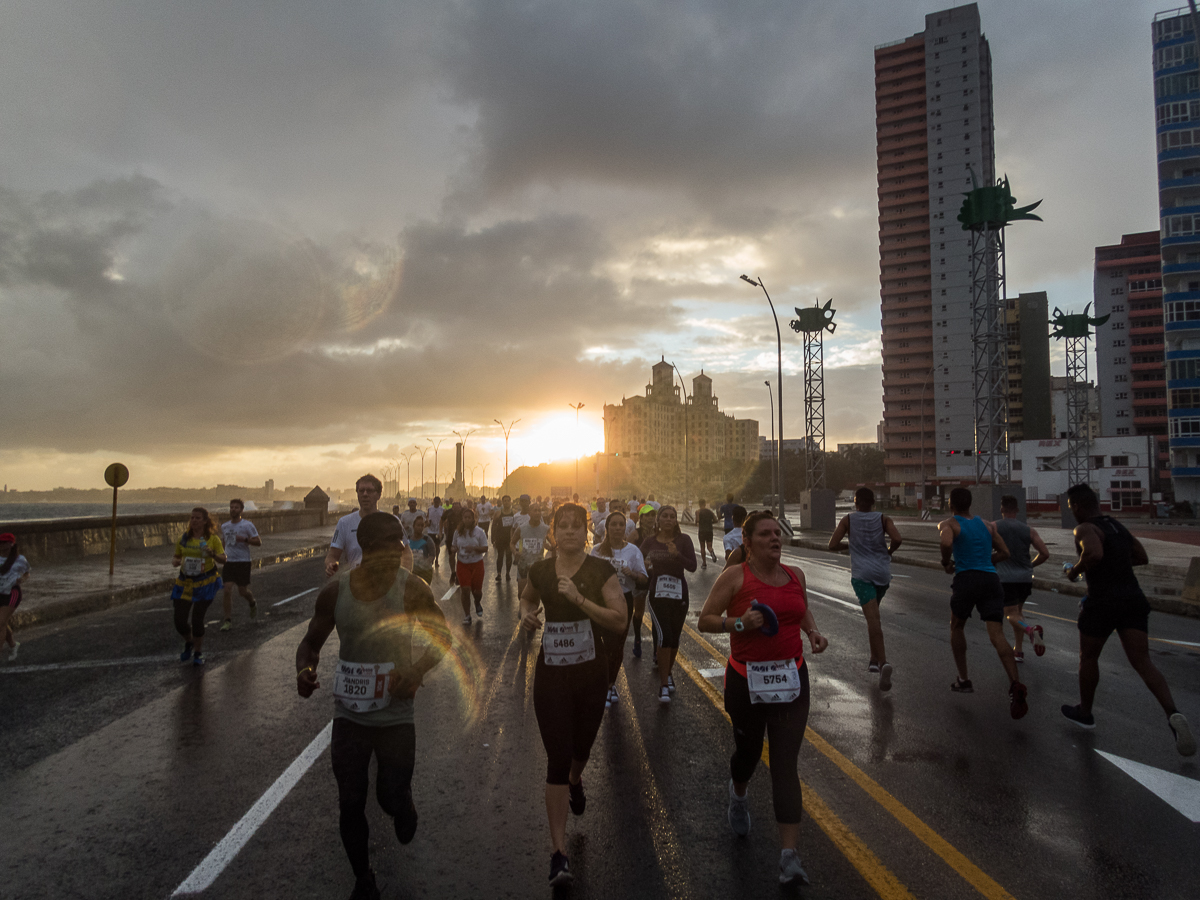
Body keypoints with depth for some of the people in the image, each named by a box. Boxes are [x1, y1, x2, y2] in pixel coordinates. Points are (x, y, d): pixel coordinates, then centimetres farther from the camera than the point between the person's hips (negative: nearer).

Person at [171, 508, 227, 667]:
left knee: (197, 620, -6)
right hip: (185, 583, 3)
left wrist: (213, 554, -29)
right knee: (180, 621, 1)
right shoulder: (184, 538, 5)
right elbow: (177, 557, 15)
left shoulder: (212, 538, -3)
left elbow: (223, 558, -9)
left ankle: (198, 653, 17)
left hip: (205, 583, -3)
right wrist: (175, 562, -8)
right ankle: (189, 644, 33)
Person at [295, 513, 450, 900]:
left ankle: (403, 806, 44)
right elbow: (312, 641, 5)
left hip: (396, 716, -1)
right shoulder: (335, 592, -9)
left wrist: (417, 671, -21)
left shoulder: (411, 589, -14)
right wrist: (304, 669, -16)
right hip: (349, 716, 2)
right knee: (350, 805, 9)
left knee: (392, 798, 4)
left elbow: (441, 636, -3)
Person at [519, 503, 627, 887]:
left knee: (581, 746, 21)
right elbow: (528, 597, 19)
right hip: (551, 675, 0)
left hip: (591, 673, 0)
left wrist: (579, 599, -27)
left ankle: (576, 781, 59)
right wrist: (526, 613, -3)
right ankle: (559, 852, 3)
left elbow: (619, 620, -18)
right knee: (557, 758, -5)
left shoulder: (601, 571, -10)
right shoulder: (540, 570, -3)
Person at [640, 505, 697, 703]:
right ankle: (663, 685, -7)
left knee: (674, 637, 11)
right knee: (663, 636, -14)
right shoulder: (649, 542, 1)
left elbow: (692, 566, -11)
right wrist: (645, 568, -10)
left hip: (679, 593, 1)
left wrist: (677, 554, -26)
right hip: (657, 594, -1)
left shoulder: (683, 540, -2)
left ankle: (668, 674, 36)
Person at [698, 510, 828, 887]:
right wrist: (739, 623, -24)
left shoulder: (795, 574, 3)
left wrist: (813, 632, 5)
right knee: (748, 751, 17)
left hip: (790, 679, 2)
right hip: (746, 679, -2)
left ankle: (789, 855, 2)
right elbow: (705, 620, -8)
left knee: (785, 765, -2)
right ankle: (738, 795, 52)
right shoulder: (735, 576, -10)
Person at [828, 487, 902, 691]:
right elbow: (897, 539, -12)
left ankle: (883, 662, -28)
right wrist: (889, 551, 8)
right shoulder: (883, 519, 5)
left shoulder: (848, 519, 3)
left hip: (861, 573, -3)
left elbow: (832, 545, -3)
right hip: (883, 572, 3)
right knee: (873, 615, 22)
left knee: (873, 618, -12)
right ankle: (874, 659, 25)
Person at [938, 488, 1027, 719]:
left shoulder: (948, 524, 4)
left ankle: (963, 680, 23)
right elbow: (1004, 553, 24)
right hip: (992, 579, 3)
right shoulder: (987, 525, 21)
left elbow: (946, 543, -18)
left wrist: (946, 563, -1)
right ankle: (1015, 685, -29)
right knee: (997, 635, -8)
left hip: (967, 579, -3)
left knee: (956, 626, 21)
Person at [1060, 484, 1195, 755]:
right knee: (1142, 661, 1)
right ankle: (1173, 714, -22)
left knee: (1088, 656, 14)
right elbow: (1142, 557, 24)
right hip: (1133, 598, 7)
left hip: (1103, 601, -7)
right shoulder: (1118, 525, 15)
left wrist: (1075, 570, -15)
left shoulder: (1085, 529, -12)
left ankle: (1084, 712, 29)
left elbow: (1094, 553, -31)